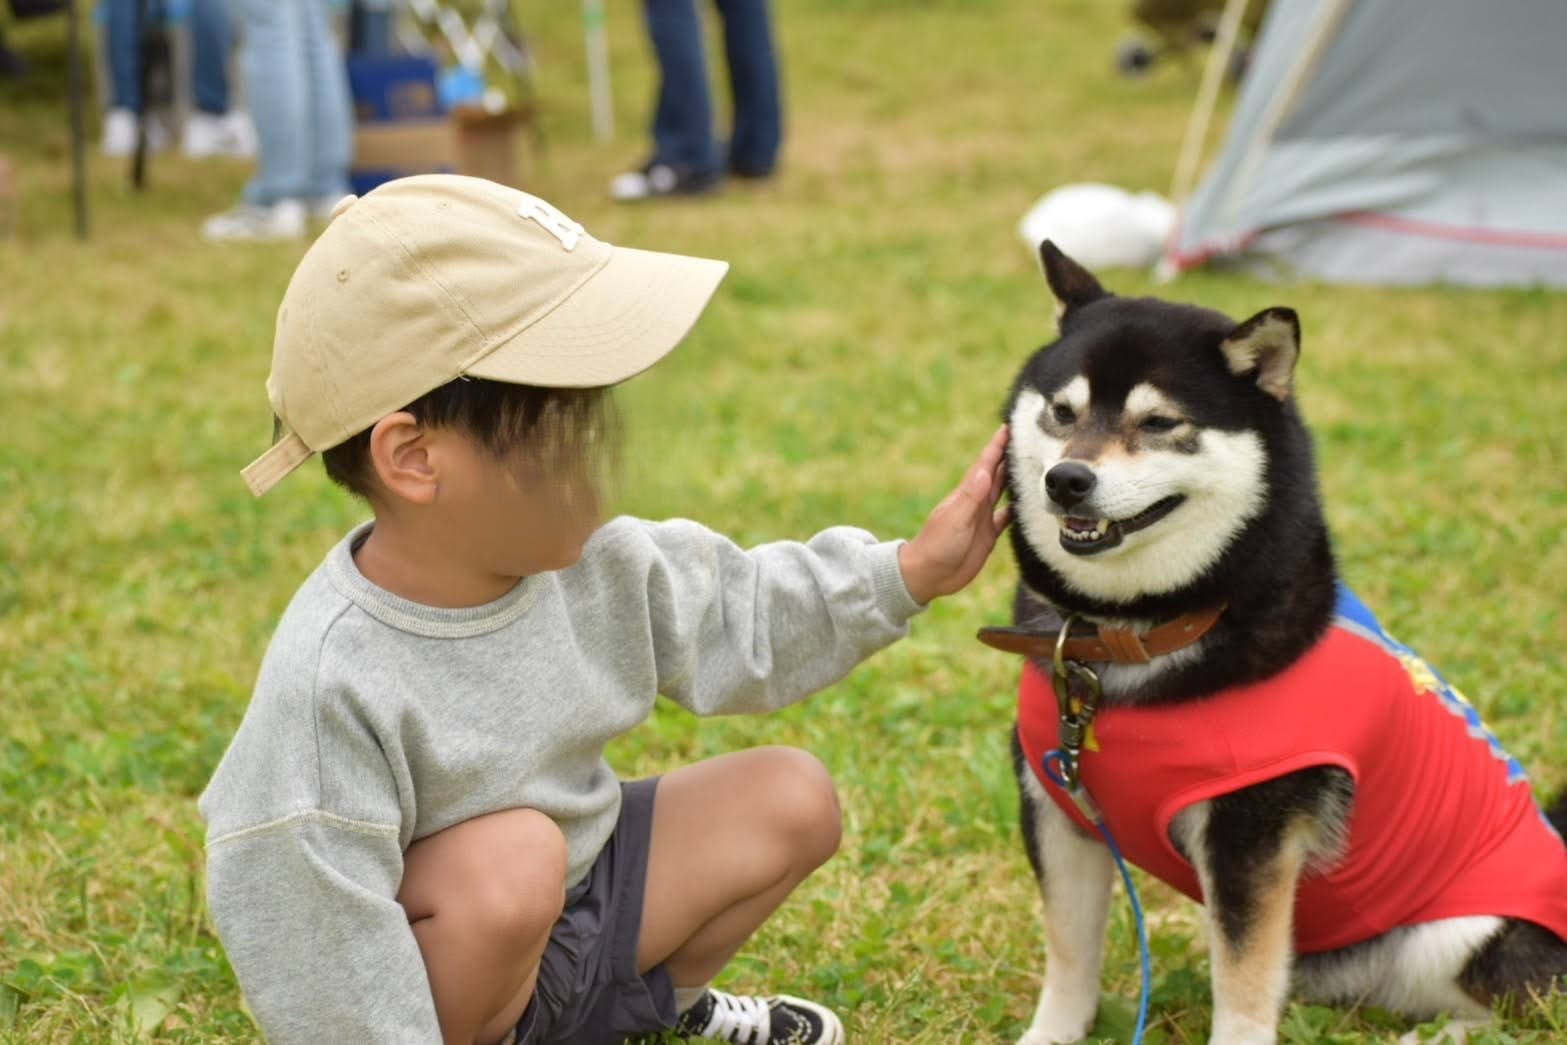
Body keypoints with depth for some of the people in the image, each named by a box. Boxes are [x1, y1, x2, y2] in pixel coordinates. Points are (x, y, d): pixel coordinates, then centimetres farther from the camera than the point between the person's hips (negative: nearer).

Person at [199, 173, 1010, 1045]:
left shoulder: (585, 564, -11)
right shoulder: (332, 680, -35)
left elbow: (735, 622, 6)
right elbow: (319, 946, -32)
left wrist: (906, 574, 0)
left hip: (577, 904, 8)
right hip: (444, 953, -7)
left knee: (792, 799, 6)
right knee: (512, 857, -36)